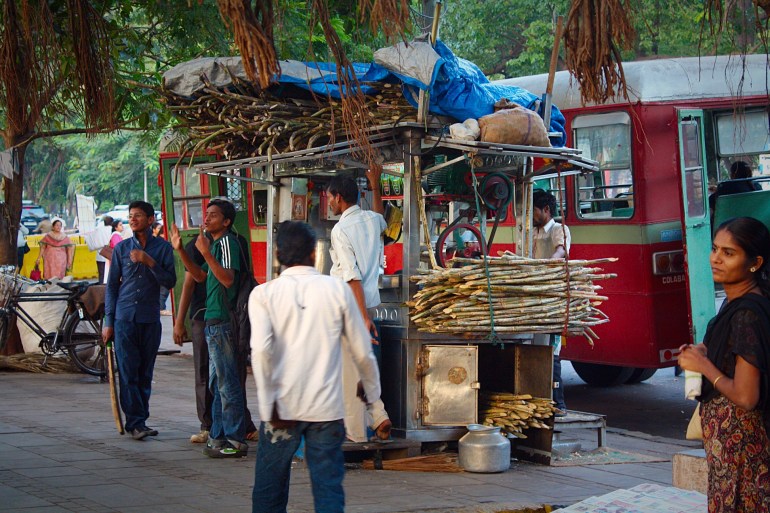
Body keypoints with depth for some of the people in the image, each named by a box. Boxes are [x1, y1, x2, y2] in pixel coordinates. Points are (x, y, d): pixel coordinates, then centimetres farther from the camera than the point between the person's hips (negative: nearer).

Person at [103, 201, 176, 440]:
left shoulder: (163, 248, 5)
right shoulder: (121, 248, 7)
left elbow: (170, 281, -1)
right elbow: (112, 285, 8)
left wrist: (150, 262, -15)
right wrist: (108, 322, 4)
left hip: (150, 318, 0)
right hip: (124, 317, 0)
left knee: (145, 373, 4)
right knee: (128, 372, -6)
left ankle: (140, 421, 12)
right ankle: (135, 422, -5)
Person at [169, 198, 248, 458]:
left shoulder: (227, 242, -13)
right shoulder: (215, 243, 18)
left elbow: (228, 278, -25)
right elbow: (201, 276, 22)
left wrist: (206, 253, -30)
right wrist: (180, 250, 15)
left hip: (223, 322, -11)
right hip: (213, 321, 11)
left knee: (227, 383, -7)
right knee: (217, 383, 15)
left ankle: (236, 441, -3)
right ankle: (218, 436, 23)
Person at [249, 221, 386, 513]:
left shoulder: (264, 294, -2)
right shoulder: (337, 290, 0)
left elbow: (261, 350, -17)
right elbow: (362, 351, 5)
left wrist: (270, 405, -11)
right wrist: (373, 390, 22)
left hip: (282, 409, 0)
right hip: (327, 409, 0)